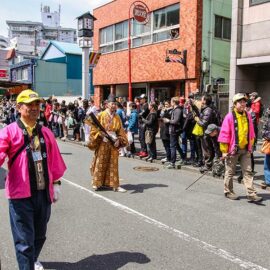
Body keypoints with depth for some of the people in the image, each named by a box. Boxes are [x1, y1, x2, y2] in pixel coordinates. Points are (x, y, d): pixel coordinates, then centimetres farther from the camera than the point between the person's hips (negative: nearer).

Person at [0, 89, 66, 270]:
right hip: (21, 194, -5)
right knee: (24, 239, 1)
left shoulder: (46, 132, 7)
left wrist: (56, 183, 13)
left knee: (40, 234, 23)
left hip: (44, 192, 5)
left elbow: (54, 160, 12)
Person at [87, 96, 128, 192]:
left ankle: (114, 184, 9)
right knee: (100, 163, 4)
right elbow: (94, 128, -2)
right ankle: (97, 183, 16)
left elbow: (120, 131, 8)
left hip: (113, 143, 3)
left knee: (113, 164, 4)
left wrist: (119, 139, -7)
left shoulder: (117, 117, 7)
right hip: (102, 143, -3)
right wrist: (100, 134, -18)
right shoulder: (101, 115, -2)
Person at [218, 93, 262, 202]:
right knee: (230, 172, 8)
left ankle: (251, 194, 5)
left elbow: (251, 133, 15)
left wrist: (250, 147, 15)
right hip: (233, 149, -5)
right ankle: (228, 192, 23)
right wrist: (224, 151, -10)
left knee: (248, 172, 3)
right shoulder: (230, 116, -10)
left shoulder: (248, 116, 6)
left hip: (245, 149, 5)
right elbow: (224, 134, -9)